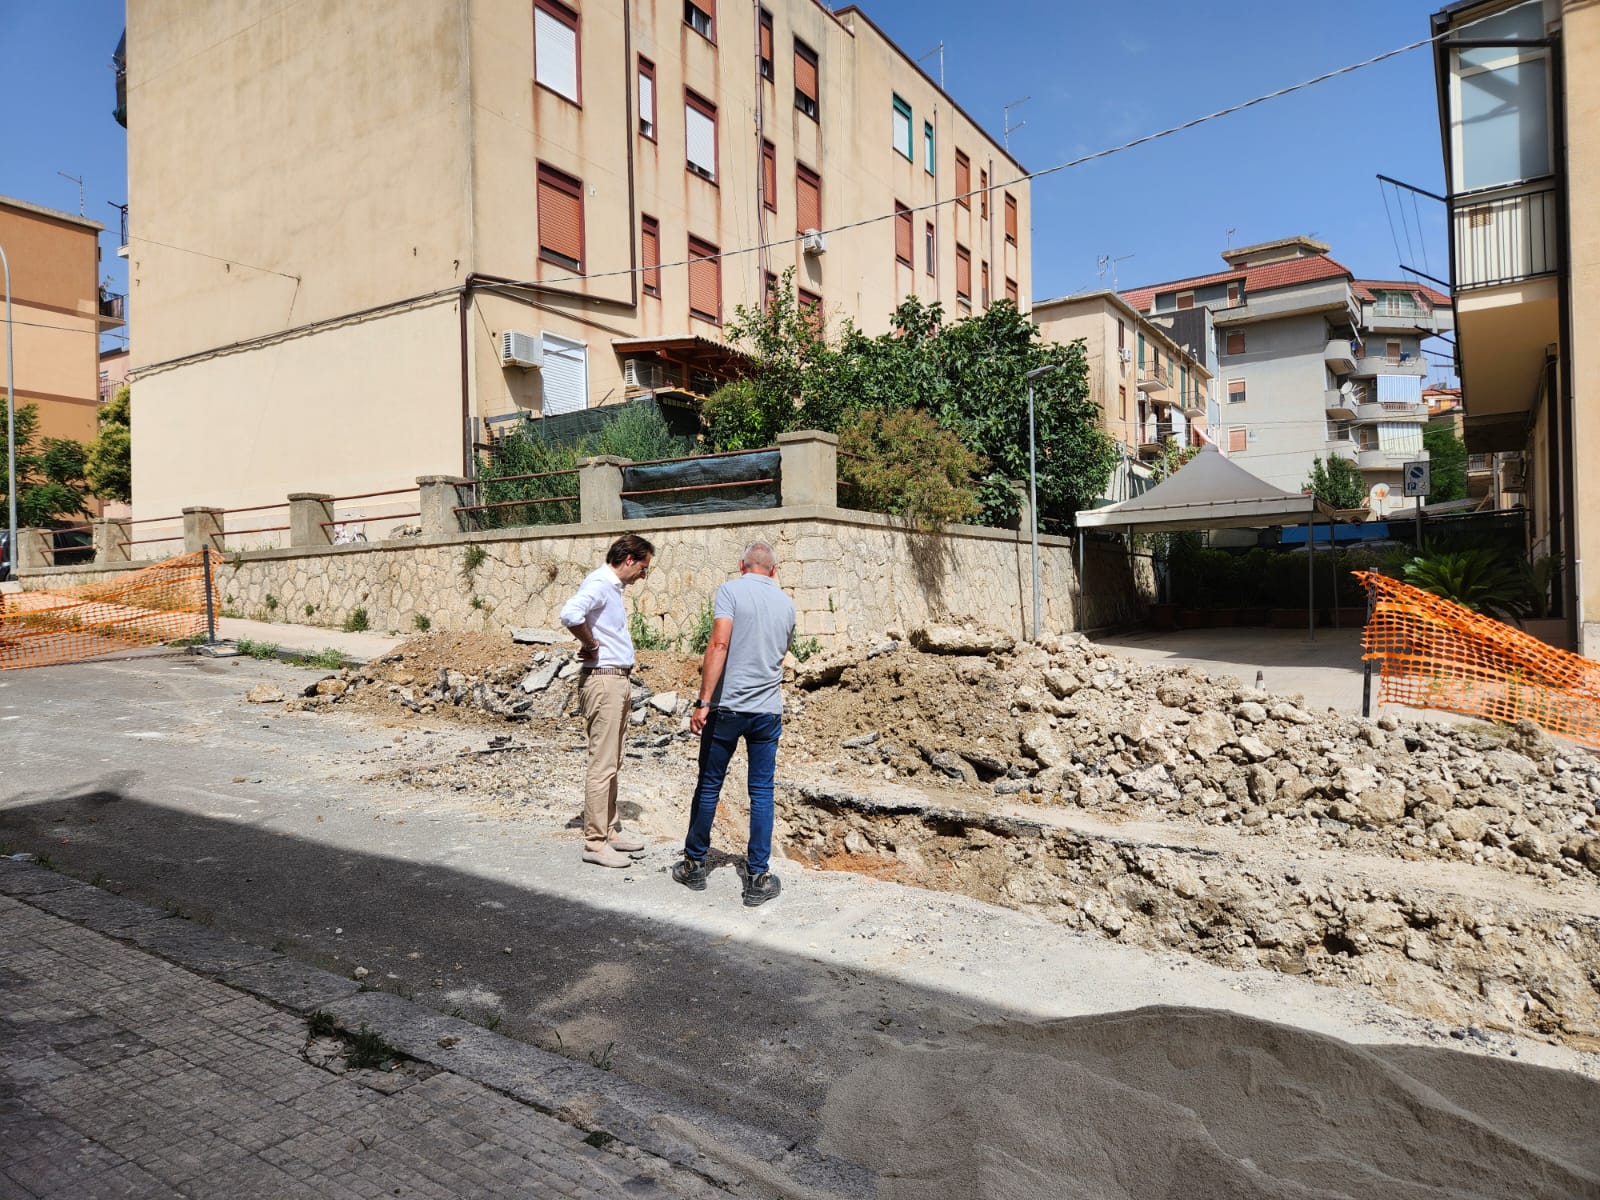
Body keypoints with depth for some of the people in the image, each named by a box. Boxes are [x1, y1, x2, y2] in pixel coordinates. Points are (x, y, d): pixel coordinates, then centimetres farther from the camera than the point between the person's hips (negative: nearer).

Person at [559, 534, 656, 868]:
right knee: (602, 765, -5)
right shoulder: (599, 583, -15)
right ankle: (595, 842, 2)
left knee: (612, 763, 16)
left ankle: (610, 830, 26)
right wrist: (591, 645, -19)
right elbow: (570, 614, -34)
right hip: (602, 680, -10)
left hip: (618, 680, 10)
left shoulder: (612, 587, 16)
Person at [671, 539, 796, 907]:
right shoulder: (787, 604, 10)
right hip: (768, 710, 3)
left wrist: (703, 702, -18)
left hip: (727, 708, -3)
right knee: (762, 794, 7)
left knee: (708, 787, 11)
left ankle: (694, 865, 24)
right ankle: (757, 879, 10)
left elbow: (719, 645, -17)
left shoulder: (731, 590, -5)